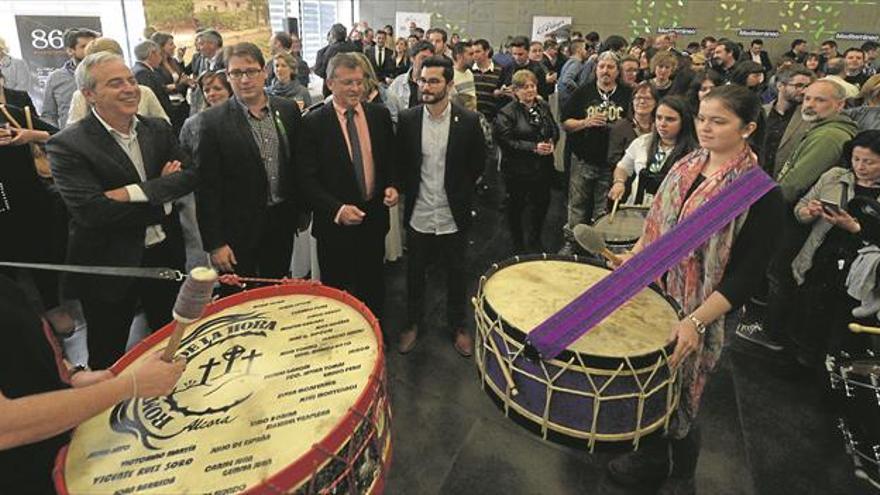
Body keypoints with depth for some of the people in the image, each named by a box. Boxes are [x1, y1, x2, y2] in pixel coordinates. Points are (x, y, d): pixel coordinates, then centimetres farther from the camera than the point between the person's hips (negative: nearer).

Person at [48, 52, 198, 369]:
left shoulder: (158, 129, 2)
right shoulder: (67, 145, -14)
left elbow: (189, 177, -8)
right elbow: (91, 211, -23)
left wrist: (134, 192, -21)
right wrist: (161, 193, -16)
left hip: (166, 257, 5)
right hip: (109, 266, -4)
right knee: (108, 360, 15)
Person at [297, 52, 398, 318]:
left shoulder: (380, 114, 1)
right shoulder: (314, 123, -10)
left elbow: (391, 158, 12)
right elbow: (306, 178, -11)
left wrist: (392, 185, -7)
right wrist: (337, 209, -22)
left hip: (374, 216, 3)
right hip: (335, 222, -3)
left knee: (373, 288, 19)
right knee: (337, 292, 13)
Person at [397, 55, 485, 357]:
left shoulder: (469, 120, -9)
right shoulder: (407, 119, -5)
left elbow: (479, 162, 3)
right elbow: (399, 161, 8)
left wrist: (460, 190, 5)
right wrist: (409, 189, 5)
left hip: (454, 215, -1)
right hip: (418, 215, 1)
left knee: (456, 273, 14)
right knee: (415, 272, 16)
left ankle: (457, 325, 35)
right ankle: (413, 322, 37)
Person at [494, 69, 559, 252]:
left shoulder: (544, 107, 8)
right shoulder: (506, 113, -12)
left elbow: (555, 130, 18)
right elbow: (506, 141, -18)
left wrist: (552, 143, -4)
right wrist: (534, 147, -21)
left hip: (543, 167, 6)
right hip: (517, 169, -5)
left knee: (542, 203, 14)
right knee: (516, 206, 7)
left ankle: (535, 240, 38)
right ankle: (518, 245, 28)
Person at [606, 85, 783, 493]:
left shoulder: (759, 192, -17)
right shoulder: (686, 167, 2)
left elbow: (747, 273, -19)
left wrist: (696, 322, -27)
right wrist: (631, 261, 4)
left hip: (699, 311, -5)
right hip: (654, 294, 6)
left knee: (680, 398, 11)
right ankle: (651, 458, 44)